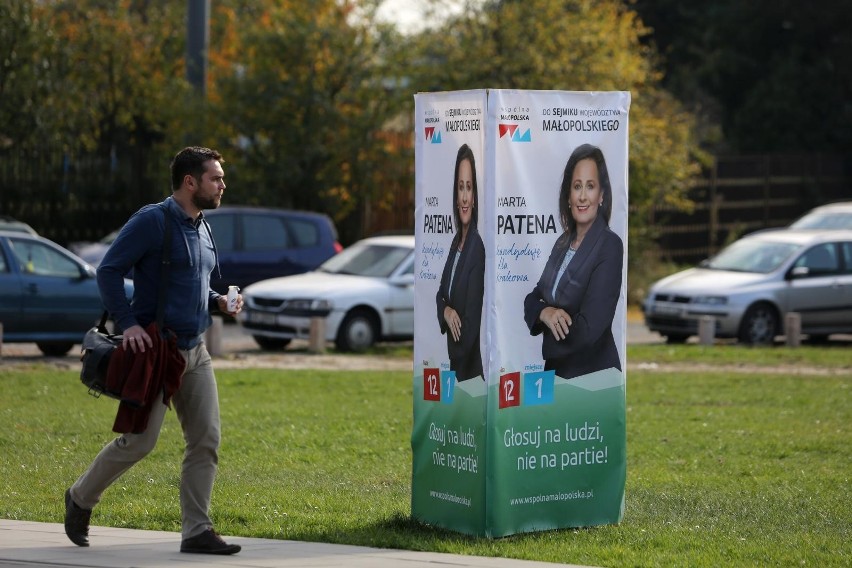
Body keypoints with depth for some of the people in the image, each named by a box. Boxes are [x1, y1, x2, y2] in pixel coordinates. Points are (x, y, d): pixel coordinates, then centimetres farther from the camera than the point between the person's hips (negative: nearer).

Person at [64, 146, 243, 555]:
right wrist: (128, 323, -20)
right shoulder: (152, 221, -12)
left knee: (206, 441, -1)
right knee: (139, 441, -4)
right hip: (154, 349, -8)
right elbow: (109, 270, -13)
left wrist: (218, 302, 6)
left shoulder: (202, 229, 14)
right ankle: (81, 499, 19)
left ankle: (197, 531, 2)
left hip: (195, 352, 8)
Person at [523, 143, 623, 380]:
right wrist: (545, 313, -15)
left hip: (592, 376, -7)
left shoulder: (609, 246, -15)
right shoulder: (563, 243, 9)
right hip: (555, 373, 7)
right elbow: (532, 300, 7)